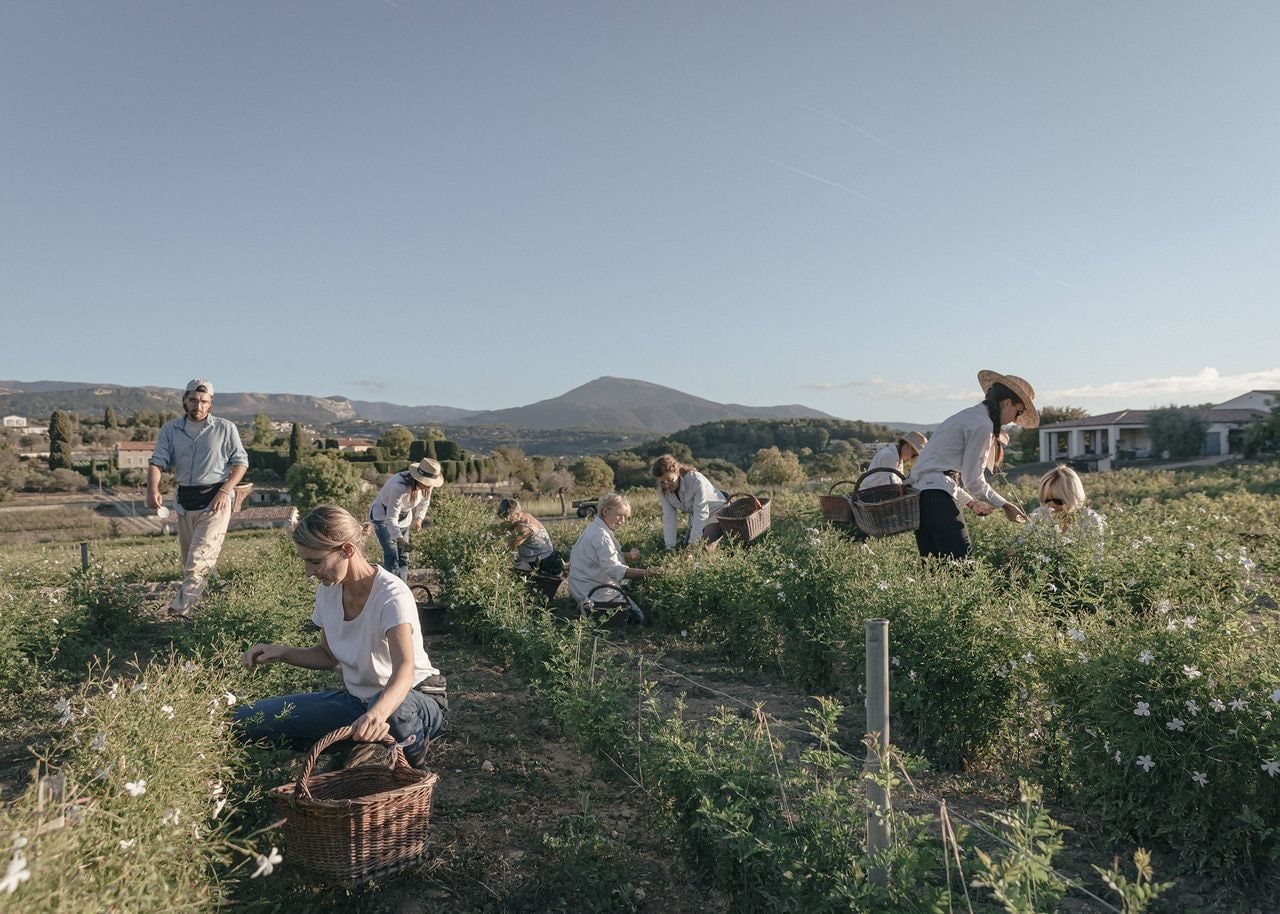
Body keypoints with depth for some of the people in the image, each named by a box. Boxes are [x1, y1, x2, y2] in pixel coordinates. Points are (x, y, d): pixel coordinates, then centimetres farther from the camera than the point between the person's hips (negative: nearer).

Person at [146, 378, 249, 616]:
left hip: (215, 499, -4)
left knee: (200, 557, -15)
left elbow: (241, 462, -1)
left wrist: (225, 491, -14)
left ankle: (180, 609, -15)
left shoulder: (225, 428, -2)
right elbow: (157, 461, -2)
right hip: (185, 499, 5)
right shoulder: (170, 429, 6)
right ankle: (192, 603, 28)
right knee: (188, 558, 14)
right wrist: (153, 489, -22)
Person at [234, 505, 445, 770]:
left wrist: (377, 714, -59)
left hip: (415, 700, -6)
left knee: (387, 706, -43)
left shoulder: (391, 595, -24)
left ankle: (414, 759, -9)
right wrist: (282, 653, -5)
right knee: (245, 720, -7)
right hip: (355, 699, 6)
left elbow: (405, 669, -39)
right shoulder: (328, 590, -3)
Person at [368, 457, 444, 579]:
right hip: (383, 516, -6)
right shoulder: (399, 487, -39)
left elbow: (424, 503, 3)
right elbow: (391, 518, -38)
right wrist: (399, 538, -49)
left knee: (403, 557, 7)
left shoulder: (427, 485, -18)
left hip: (404, 517, 6)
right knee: (391, 556, -15)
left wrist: (419, 518, -12)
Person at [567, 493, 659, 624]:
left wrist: (628, 556, -1)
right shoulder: (600, 536, -25)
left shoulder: (596, 529, 8)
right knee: (638, 617, -6)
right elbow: (615, 570, -32)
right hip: (595, 593, -11)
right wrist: (645, 573, -37)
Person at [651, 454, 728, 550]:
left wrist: (693, 543, -35)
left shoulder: (696, 480, -34)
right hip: (696, 520, 6)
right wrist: (670, 547, -27)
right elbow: (669, 517, -19)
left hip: (717, 513, -6)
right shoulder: (663, 490, -15)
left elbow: (701, 513, -33)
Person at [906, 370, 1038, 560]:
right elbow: (973, 480, -8)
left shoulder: (967, 416, 23)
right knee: (961, 559, -13)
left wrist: (970, 502, 23)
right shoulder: (983, 424, -7)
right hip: (936, 495, -10)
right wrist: (1005, 505, 3)